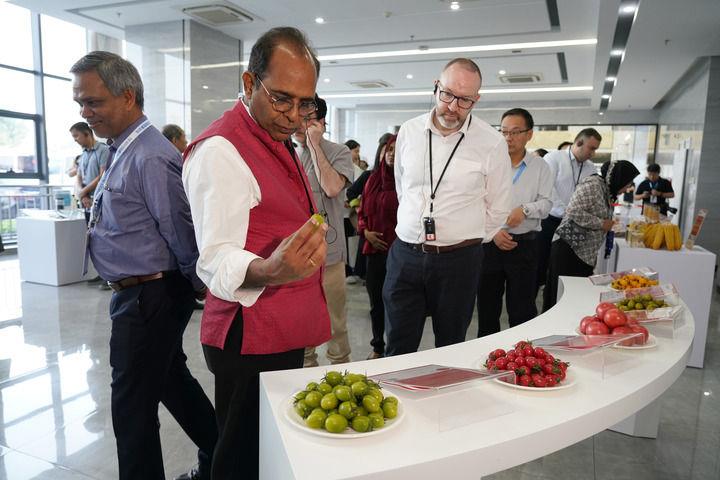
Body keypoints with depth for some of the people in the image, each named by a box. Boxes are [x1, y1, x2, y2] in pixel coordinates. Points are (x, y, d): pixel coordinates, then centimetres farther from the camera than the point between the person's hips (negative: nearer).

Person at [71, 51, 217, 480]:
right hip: (143, 293, 10)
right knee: (172, 379, 22)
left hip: (147, 297, -10)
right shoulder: (125, 150, 11)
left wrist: (197, 284, -9)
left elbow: (179, 231, -20)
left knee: (133, 404, 3)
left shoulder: (149, 157, -21)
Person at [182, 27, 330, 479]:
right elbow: (217, 260, -24)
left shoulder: (279, 142, 14)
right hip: (252, 341, -9)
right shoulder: (221, 149, -16)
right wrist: (268, 271, -43)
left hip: (287, 332, 9)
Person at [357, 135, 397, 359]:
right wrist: (365, 231, 1)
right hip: (375, 249, 5)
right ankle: (378, 347, 30)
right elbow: (362, 211, 17)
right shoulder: (374, 179, 10)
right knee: (376, 301, 14)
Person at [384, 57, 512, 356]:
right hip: (405, 254, 2)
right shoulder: (409, 132, 3)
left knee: (451, 349, 13)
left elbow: (497, 209, 5)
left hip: (459, 260, -2)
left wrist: (468, 242, 8)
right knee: (398, 351, 7)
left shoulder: (492, 143, -5)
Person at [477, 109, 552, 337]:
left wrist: (525, 209, -18)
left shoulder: (540, 167, 5)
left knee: (522, 308, 5)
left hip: (524, 244, 0)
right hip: (489, 242, 1)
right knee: (487, 304, 11)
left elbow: (545, 203, 2)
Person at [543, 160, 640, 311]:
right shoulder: (593, 184, -13)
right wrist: (601, 224, -14)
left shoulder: (606, 190, 16)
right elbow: (574, 212, -22)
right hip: (569, 248, -9)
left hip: (585, 253, 10)